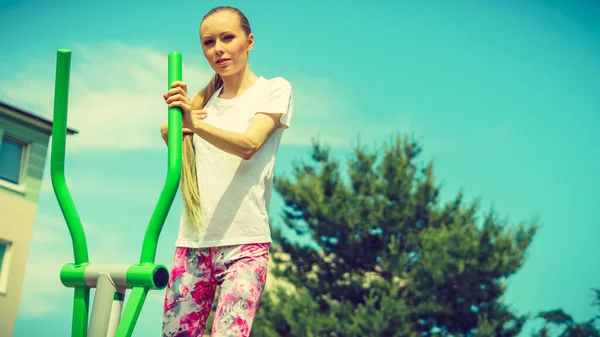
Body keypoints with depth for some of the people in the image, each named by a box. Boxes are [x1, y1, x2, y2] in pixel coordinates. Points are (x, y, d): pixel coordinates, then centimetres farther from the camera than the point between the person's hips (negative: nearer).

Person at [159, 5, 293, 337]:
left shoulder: (274, 89, 3)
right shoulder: (204, 99, 17)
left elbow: (248, 145, -14)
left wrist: (196, 123, -30)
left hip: (244, 242, -4)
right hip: (193, 242, 4)